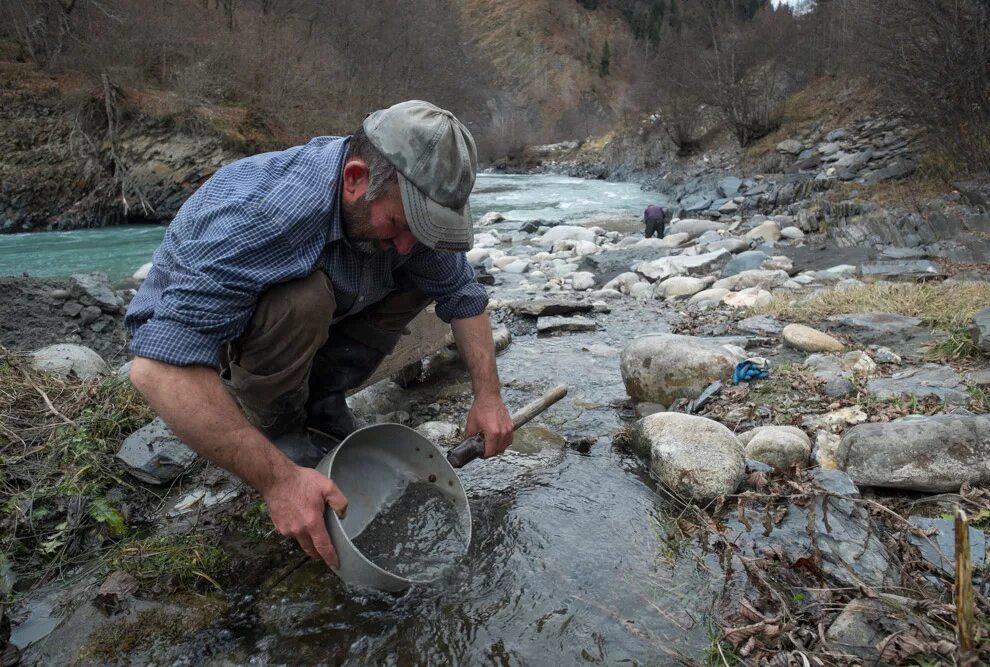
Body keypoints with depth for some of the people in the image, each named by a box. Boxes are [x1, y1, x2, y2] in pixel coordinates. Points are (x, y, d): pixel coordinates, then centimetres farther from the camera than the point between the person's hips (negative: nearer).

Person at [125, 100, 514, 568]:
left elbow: (462, 295, -5)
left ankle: (320, 399, 2)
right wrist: (277, 478, -44)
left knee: (417, 282, -8)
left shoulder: (401, 206, -17)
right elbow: (159, 368, -43)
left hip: (296, 311, 6)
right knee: (302, 299, -36)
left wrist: (488, 396, -13)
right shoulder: (259, 212, -39)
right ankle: (276, 425, -8)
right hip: (185, 332, -5)